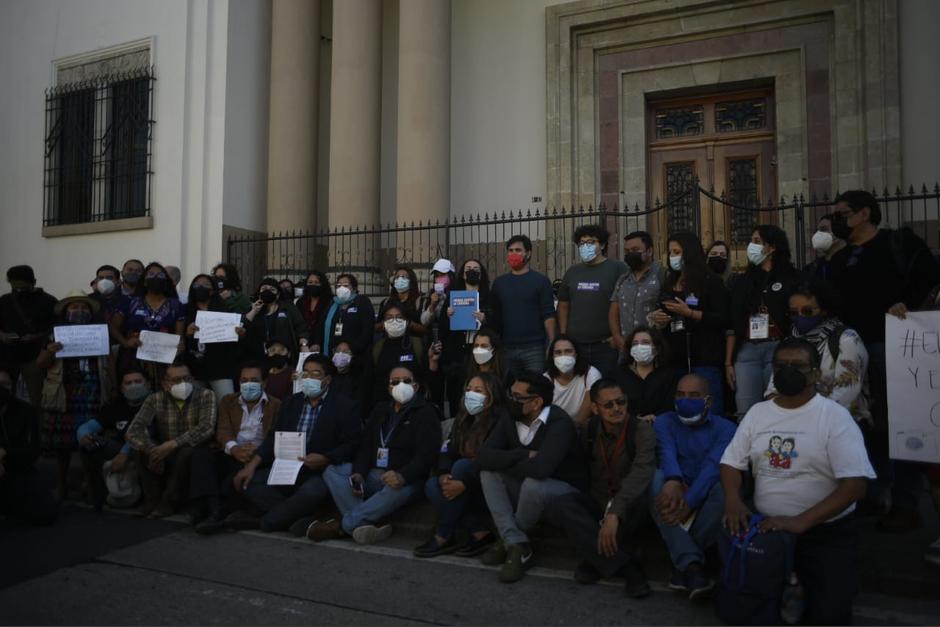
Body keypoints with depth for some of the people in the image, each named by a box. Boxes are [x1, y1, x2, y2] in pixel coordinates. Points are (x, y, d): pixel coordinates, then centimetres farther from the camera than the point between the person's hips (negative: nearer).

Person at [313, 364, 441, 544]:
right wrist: (359, 473, -8)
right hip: (374, 474, 6)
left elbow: (427, 455, -13)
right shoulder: (380, 410, 19)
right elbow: (366, 446, 13)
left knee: (399, 489, -39)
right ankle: (364, 525, -30)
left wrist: (402, 476, -31)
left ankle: (343, 526, -28)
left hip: (407, 479, -6)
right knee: (332, 471, -13)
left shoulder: (425, 413, -1)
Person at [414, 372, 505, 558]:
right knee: (432, 485, -18)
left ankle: (444, 536, -20)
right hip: (469, 494, 7)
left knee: (462, 465, -30)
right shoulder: (462, 419, 9)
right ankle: (480, 533, -19)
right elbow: (447, 452, 0)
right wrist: (444, 475, -21)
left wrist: (464, 484, -33)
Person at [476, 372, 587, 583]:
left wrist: (507, 464, -20)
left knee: (533, 484, -35)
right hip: (527, 489, 6)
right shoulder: (510, 421, -4)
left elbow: (540, 468, -40)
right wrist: (523, 455, -26)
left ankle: (508, 541, -7)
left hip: (567, 492, -6)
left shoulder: (559, 423, -26)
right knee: (488, 474, -14)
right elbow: (483, 457, -14)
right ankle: (517, 545, -20)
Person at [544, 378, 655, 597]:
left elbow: (641, 473, -34)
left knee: (640, 492, -37)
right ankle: (624, 564, -26)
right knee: (559, 507, -26)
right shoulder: (590, 430, -3)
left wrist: (614, 513, -45)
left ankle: (596, 558, -20)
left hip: (629, 507, -3)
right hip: (598, 502, 3)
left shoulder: (641, 430, -18)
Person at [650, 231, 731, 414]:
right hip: (676, 359, 6)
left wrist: (689, 313, -17)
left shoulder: (710, 281, -2)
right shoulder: (669, 283, 16)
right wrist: (657, 319, 4)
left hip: (705, 359, -6)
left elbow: (723, 319, -11)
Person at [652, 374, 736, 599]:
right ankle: (692, 563, -35)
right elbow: (667, 453, -16)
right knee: (658, 477, -31)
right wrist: (673, 481, -41)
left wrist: (689, 502, -35)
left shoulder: (724, 427, 2)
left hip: (705, 497, -1)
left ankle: (682, 562, -22)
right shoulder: (664, 422, 7)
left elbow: (713, 465, -18)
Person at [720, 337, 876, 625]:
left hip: (826, 534, -4)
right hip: (767, 527, 4)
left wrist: (801, 521, -26)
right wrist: (733, 501, -14)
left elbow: (855, 484, -17)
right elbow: (731, 462, 8)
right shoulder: (757, 412, 6)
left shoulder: (835, 416, -10)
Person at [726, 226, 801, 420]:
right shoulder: (744, 281, 14)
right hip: (746, 352, 3)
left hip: (778, 351, -3)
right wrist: (728, 362, 6)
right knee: (746, 413, 2)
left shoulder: (790, 279, 3)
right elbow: (733, 325, 11)